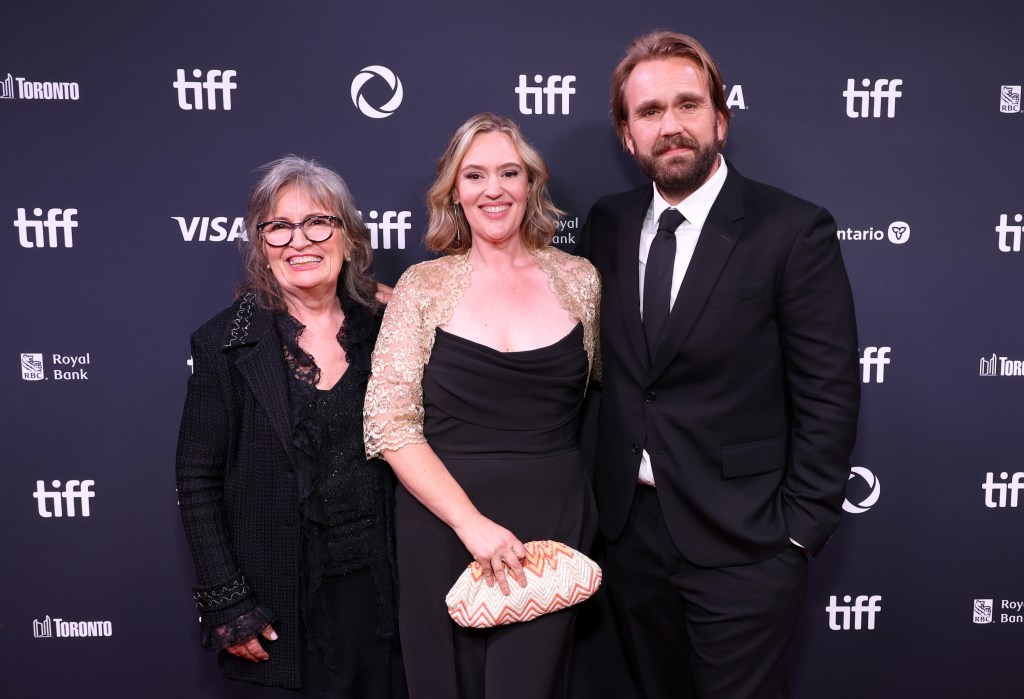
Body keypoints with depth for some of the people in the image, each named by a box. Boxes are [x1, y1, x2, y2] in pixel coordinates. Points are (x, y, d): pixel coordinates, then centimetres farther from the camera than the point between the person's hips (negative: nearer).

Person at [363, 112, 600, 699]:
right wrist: (471, 521, -15)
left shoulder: (579, 279, 2)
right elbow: (389, 423, -8)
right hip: (441, 522, 0)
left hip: (552, 520, 1)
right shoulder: (425, 286, -2)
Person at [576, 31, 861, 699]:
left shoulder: (793, 231, -11)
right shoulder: (608, 224, 3)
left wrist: (798, 531, -10)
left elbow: (828, 397, -11)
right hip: (631, 527, 5)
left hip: (741, 544, -4)